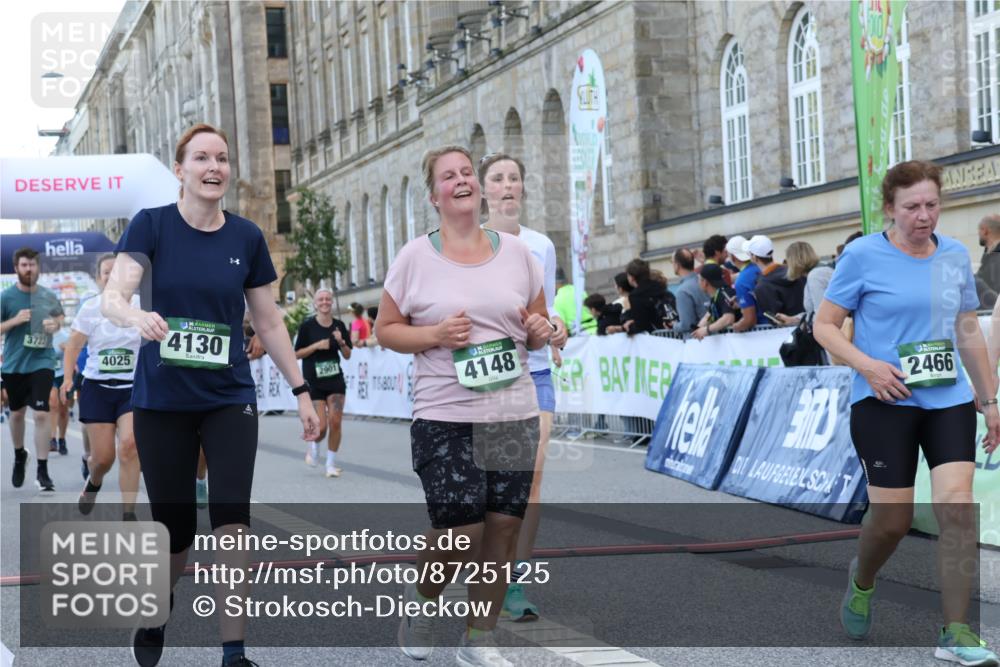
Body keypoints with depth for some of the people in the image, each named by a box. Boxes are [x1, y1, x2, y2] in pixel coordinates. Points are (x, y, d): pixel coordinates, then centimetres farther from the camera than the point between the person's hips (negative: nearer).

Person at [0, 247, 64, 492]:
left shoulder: (48, 296, -1)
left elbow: (60, 316, 18)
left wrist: (55, 324, -4)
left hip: (41, 362, 0)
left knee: (41, 414, -11)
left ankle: (42, 471, -7)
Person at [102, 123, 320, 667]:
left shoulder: (246, 237, 3)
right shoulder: (151, 224, -4)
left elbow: (268, 322, 10)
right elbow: (112, 297, -17)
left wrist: (300, 390, 8)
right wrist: (137, 316, -39)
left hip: (229, 399, 1)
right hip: (161, 400, -1)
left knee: (231, 519, -12)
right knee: (174, 526, 6)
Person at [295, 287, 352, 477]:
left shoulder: (339, 325, 3)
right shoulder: (307, 325, -6)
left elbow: (347, 355, 9)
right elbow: (297, 353, -3)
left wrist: (341, 342, -11)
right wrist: (317, 345, -16)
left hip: (335, 380, 3)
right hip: (313, 382, -3)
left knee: (335, 422, -6)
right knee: (321, 427, -7)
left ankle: (331, 464, 9)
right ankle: (314, 445, 29)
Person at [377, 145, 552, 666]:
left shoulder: (515, 251, 8)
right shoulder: (415, 256, -1)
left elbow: (538, 326, 17)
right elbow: (385, 329, 2)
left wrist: (541, 330, -6)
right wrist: (434, 335, -15)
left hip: (514, 417, 4)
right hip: (445, 420, -3)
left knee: (502, 531, 4)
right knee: (460, 533, -10)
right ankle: (420, 598, 22)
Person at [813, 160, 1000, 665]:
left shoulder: (955, 255, 9)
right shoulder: (863, 255, -5)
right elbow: (824, 326, -2)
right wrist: (867, 365, -17)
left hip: (949, 400, 3)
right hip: (884, 402, -3)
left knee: (958, 505, -13)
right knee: (893, 519, -2)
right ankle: (861, 580, 33)